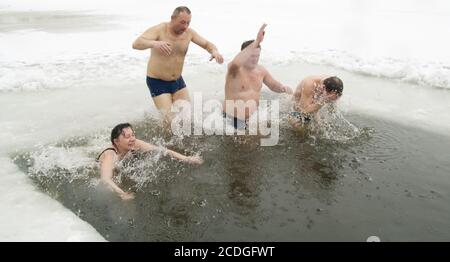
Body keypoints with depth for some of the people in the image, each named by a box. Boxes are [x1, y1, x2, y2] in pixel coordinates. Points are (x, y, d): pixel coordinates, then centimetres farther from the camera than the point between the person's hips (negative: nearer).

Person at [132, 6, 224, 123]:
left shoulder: (189, 32, -6)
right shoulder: (159, 30, -21)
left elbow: (207, 44, 5)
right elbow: (136, 44, -34)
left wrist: (214, 51, -20)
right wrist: (154, 43, -56)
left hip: (178, 81, 6)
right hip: (158, 82, -5)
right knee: (170, 120, -10)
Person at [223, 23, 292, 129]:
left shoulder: (261, 70, 3)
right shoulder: (235, 69, -15)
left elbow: (273, 85, 18)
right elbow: (236, 63, -41)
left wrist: (283, 88, -7)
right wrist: (256, 42, -45)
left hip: (254, 118, 6)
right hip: (233, 120, -6)